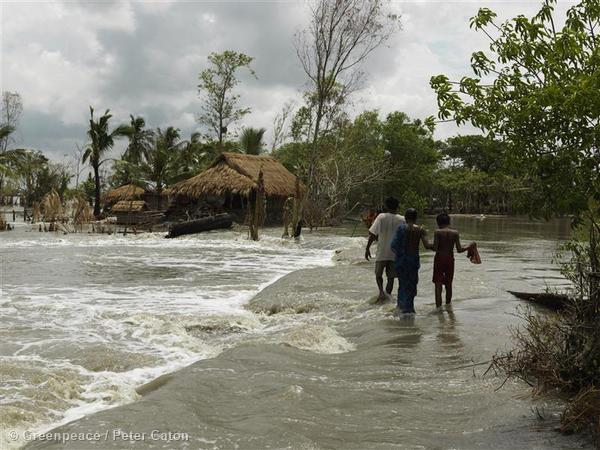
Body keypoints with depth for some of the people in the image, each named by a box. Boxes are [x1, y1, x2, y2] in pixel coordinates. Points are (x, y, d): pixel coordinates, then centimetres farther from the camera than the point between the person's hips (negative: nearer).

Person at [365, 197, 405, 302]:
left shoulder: (381, 217, -7)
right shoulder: (401, 219, -2)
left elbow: (373, 234, -10)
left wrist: (367, 248, -3)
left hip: (382, 252, -1)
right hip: (395, 253, 1)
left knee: (378, 274, 12)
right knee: (391, 276, 12)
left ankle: (381, 291, -9)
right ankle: (388, 294, 14)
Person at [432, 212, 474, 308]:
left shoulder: (438, 232, -10)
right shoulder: (455, 233, -1)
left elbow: (435, 248, -16)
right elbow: (459, 250, -4)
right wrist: (469, 246, 12)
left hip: (439, 258, -3)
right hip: (450, 259, 3)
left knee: (438, 284, -1)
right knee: (449, 284, 17)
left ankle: (438, 306, -9)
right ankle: (448, 304, 30)